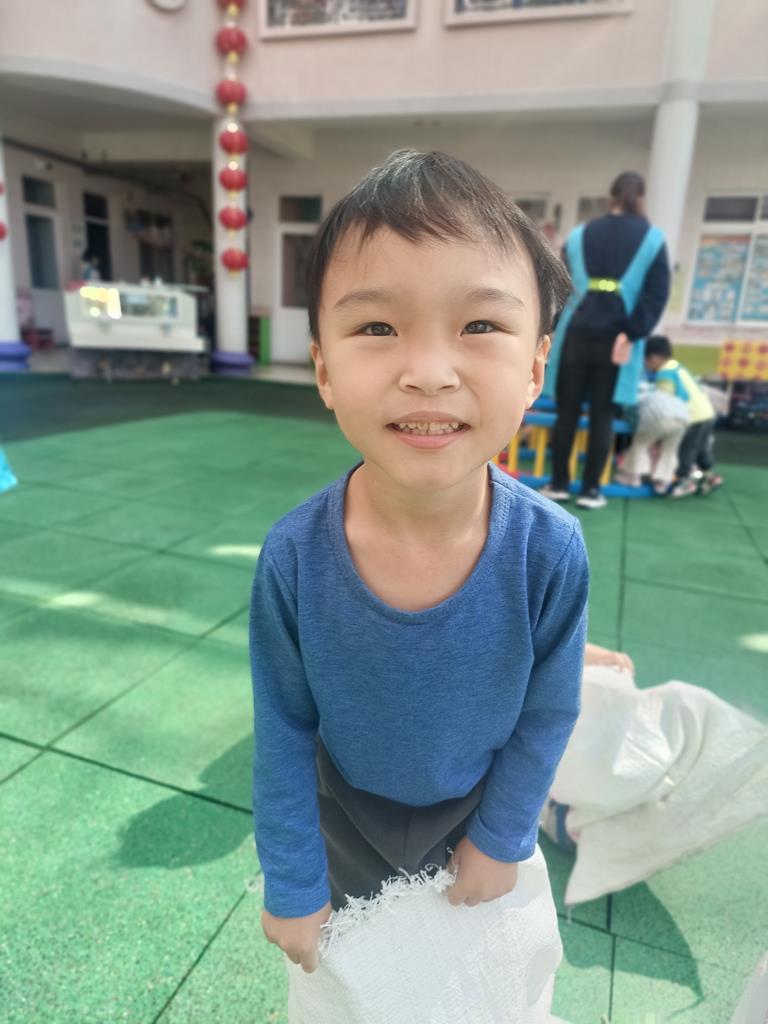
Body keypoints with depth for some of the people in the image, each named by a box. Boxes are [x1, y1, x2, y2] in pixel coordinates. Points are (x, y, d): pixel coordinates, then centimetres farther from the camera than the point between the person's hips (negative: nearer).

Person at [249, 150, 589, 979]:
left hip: (479, 811, 1)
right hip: (347, 815, 0)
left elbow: (548, 714, -14)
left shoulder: (551, 553, -32)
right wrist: (292, 886, -7)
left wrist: (500, 840, -3)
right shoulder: (293, 558, -32)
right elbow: (284, 731, -17)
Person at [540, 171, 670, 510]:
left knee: (567, 411, 7)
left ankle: (558, 483, 11)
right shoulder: (652, 238, 5)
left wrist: (556, 329, 16)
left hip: (575, 335, 1)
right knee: (602, 415, 3)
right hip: (616, 338, -1)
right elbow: (657, 294, -6)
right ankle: (590, 489, 5)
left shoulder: (578, 235, 11)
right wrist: (631, 334, -10)